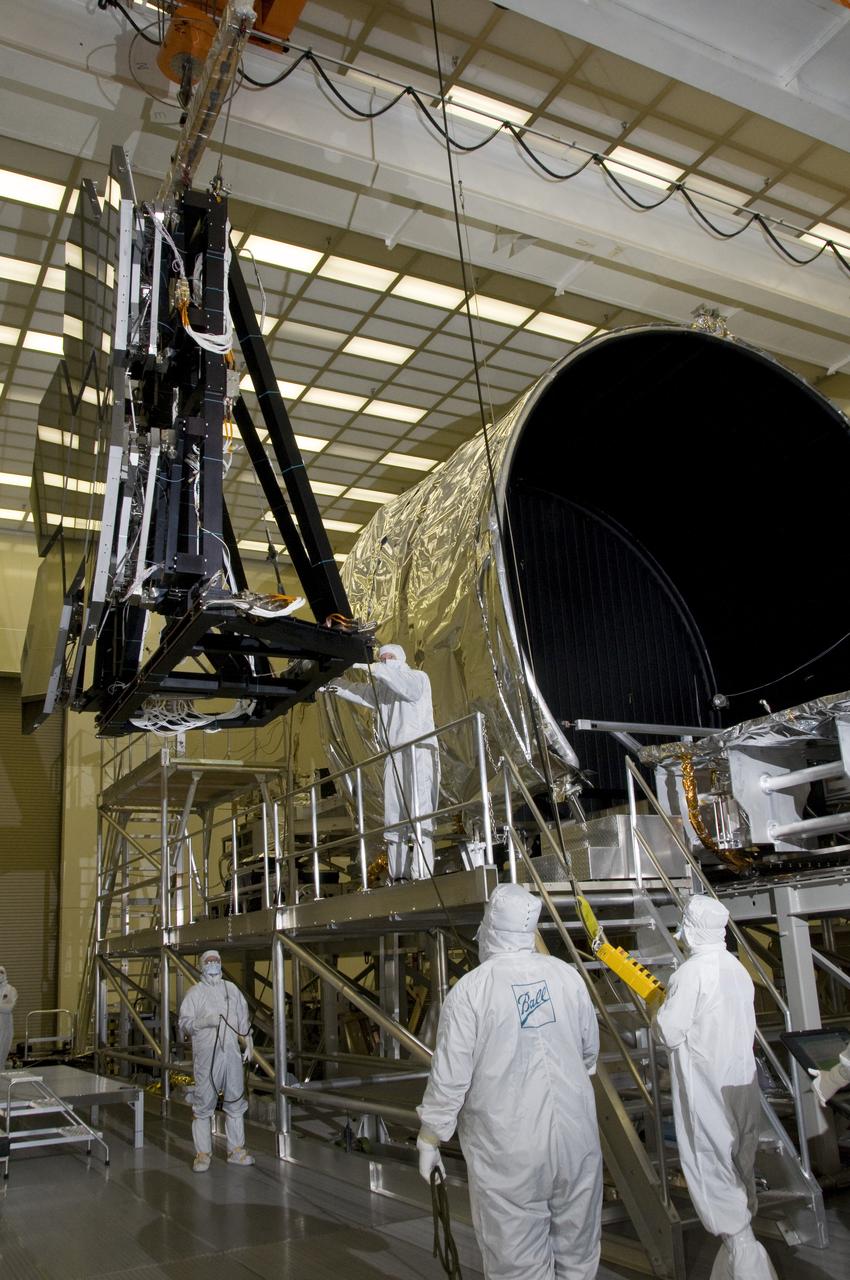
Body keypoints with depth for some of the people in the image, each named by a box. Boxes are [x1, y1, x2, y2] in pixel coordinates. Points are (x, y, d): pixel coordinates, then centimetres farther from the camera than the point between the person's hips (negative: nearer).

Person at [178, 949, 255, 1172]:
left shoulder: (232, 989, 15)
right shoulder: (195, 993, 3)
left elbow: (243, 1020, 18)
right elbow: (184, 1023, -4)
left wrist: (249, 1045, 13)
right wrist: (205, 1021, -19)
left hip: (232, 1054, 4)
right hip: (206, 1056, -4)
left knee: (236, 1102, 7)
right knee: (203, 1104, -3)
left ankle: (236, 1151, 16)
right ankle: (202, 1154, 5)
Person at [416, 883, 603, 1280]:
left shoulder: (470, 989, -14)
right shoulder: (566, 975, -4)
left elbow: (449, 1076, -11)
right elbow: (590, 1049, 9)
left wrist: (429, 1139, 3)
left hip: (508, 1149, -4)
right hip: (575, 1136, 4)